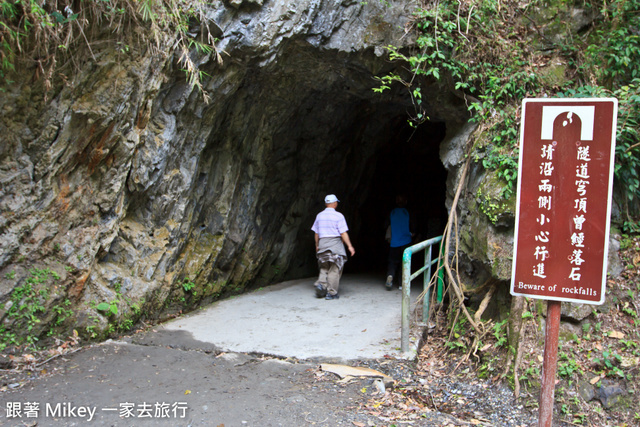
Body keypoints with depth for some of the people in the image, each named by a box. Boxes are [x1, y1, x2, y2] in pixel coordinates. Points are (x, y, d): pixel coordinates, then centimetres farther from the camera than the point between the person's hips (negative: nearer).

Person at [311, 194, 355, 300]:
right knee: (334, 269, 1)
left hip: (322, 243, 5)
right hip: (335, 243, -5)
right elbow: (343, 233, -11)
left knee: (324, 267, 16)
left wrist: (317, 245, 24)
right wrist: (349, 246, -8)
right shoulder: (338, 216, -7)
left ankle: (321, 284, -7)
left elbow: (316, 233, 13)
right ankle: (331, 292, 1)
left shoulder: (319, 216, 9)